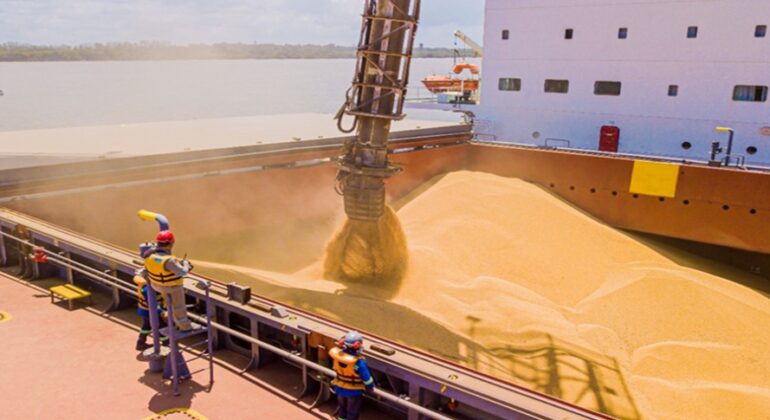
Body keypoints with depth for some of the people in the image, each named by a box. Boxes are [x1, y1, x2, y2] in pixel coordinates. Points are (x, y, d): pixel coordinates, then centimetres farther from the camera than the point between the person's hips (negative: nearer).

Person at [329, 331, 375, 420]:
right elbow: (367, 378, -22)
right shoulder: (358, 362, -35)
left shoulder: (337, 355, -20)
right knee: (352, 413, 18)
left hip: (339, 388, 5)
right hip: (354, 391, -5)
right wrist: (370, 387, -1)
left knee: (342, 408, 29)